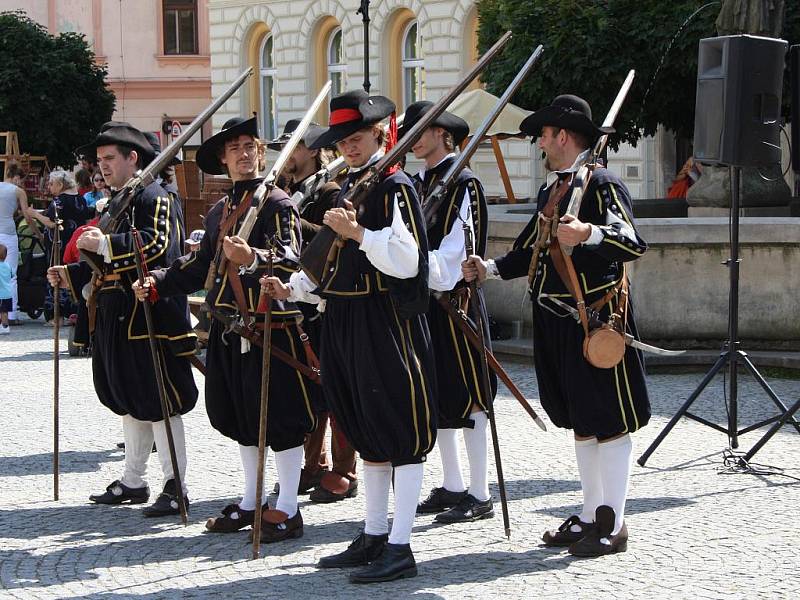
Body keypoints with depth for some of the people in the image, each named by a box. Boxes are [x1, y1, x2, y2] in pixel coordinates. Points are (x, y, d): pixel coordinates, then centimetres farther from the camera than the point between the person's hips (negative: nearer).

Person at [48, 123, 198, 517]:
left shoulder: (154, 198, -9)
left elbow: (157, 245, -23)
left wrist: (105, 244, -24)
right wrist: (69, 275, 9)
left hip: (148, 318, -9)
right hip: (116, 318, 9)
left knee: (159, 403, -6)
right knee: (128, 401, 15)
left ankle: (175, 487, -2)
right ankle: (133, 481, 23)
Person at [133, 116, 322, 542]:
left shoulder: (277, 203, -7)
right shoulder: (219, 211, 16)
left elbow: (290, 260, -20)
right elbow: (201, 264, 21)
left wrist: (252, 258, -40)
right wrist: (159, 283, 7)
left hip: (273, 325, -8)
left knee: (281, 417, -4)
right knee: (239, 417, 14)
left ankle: (287, 510, 2)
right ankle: (250, 502, 27)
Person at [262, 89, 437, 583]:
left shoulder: (396, 188, -10)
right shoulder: (347, 189, 16)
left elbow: (407, 262, -19)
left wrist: (358, 232, -26)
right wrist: (293, 289, 10)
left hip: (388, 324, -9)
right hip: (346, 322, 9)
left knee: (402, 433, -4)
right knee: (368, 435, 15)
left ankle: (400, 548, -2)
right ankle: (374, 537, 23)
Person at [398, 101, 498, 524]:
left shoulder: (462, 183, -9)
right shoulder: (417, 183, 13)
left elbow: (453, 254, -16)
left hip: (454, 300, -8)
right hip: (423, 299, 8)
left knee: (465, 396, -5)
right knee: (437, 397, 12)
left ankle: (480, 496, -1)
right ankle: (452, 487, 21)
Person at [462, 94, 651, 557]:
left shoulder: (603, 184, -12)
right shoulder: (551, 190, 16)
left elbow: (635, 243, -24)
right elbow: (531, 252, 23)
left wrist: (589, 234, -40)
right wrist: (488, 269, 10)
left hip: (595, 320, -9)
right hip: (557, 322, 9)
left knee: (609, 422, -3)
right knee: (580, 421, 14)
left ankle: (614, 525, 2)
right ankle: (592, 515, 23)